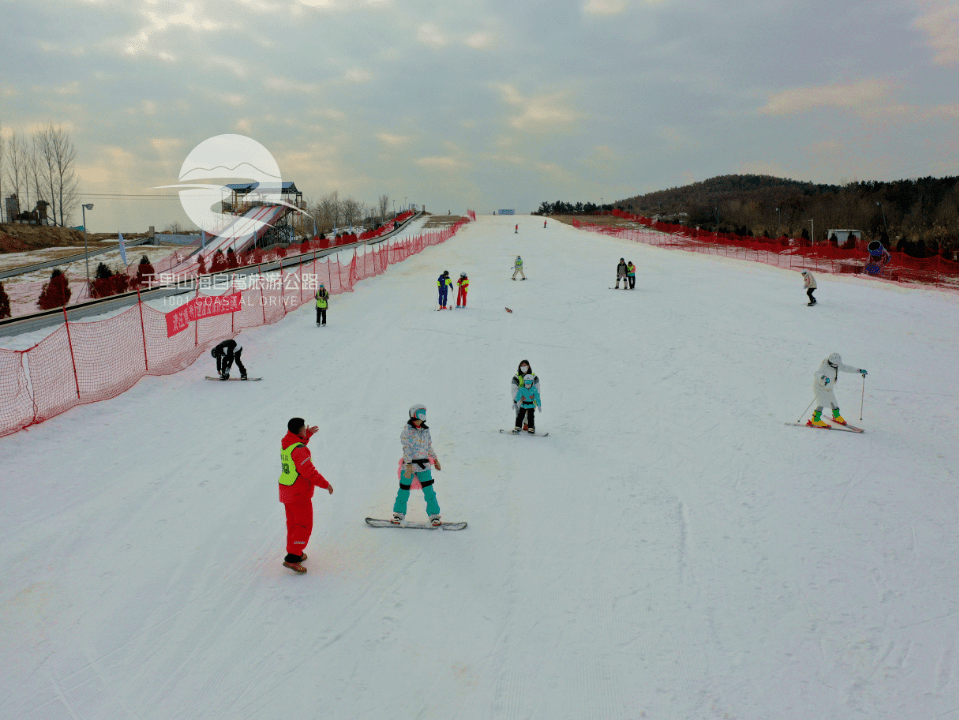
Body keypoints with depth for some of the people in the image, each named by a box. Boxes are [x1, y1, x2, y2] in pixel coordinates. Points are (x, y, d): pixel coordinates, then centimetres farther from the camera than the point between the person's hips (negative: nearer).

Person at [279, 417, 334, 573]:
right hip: (299, 493, -9)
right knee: (304, 525, -2)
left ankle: (294, 551, 33)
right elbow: (308, 471, -28)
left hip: (286, 491, 9)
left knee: (293, 522, 21)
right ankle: (292, 558, -7)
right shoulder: (299, 450, -24)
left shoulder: (285, 443, 3)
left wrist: (308, 434, 27)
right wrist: (325, 484, -20)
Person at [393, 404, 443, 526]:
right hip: (409, 465, -4)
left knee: (429, 491, -2)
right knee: (404, 490, 6)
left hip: (424, 465, 4)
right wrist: (408, 465, -19)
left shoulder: (425, 430, 10)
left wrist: (435, 460, 23)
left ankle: (434, 516, 7)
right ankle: (399, 514, 25)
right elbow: (406, 448, -13)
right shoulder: (407, 429, -7)